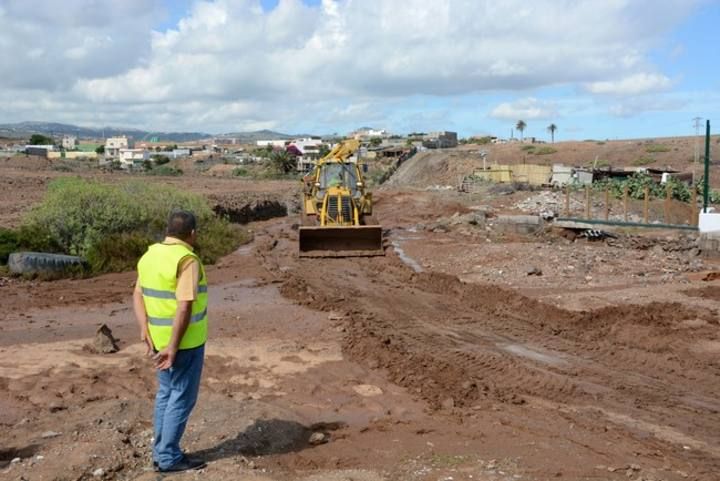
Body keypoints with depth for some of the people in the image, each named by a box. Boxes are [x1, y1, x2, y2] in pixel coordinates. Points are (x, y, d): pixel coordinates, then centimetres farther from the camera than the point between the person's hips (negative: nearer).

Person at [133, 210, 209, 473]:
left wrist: (145, 330, -1)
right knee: (182, 397, 3)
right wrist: (173, 346, -22)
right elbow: (184, 307, -25)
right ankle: (168, 457, 12)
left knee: (166, 393, 18)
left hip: (159, 337, 8)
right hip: (185, 339, -8)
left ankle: (161, 451, 26)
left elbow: (138, 295, 6)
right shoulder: (187, 260, -20)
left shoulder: (150, 255, 6)